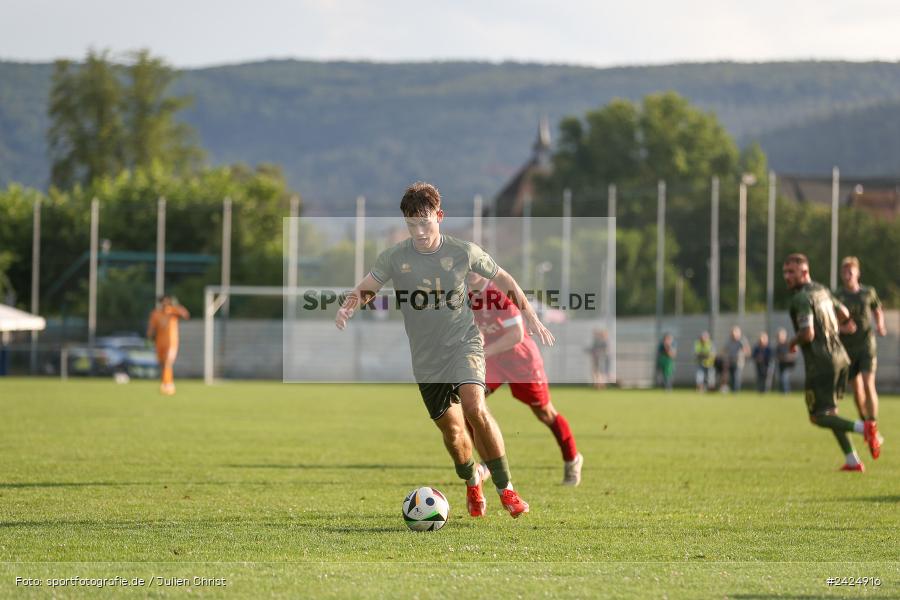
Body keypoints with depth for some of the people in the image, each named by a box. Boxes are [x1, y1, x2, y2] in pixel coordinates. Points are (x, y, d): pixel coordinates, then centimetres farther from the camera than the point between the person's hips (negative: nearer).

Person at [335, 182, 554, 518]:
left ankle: (505, 488, -15)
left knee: (475, 408, -27)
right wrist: (347, 307, -22)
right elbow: (365, 289, 0)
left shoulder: (464, 252, -7)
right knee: (452, 431, 7)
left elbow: (501, 278, 8)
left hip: (463, 342, -2)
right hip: (426, 357, 2)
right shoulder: (395, 258, -6)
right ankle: (472, 482, 39)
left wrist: (530, 315, 7)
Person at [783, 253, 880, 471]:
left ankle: (863, 427, -21)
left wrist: (793, 341, -3)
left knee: (818, 416, -3)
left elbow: (808, 334, -24)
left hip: (821, 362, -9)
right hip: (840, 356, 9)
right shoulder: (822, 290, 12)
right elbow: (844, 313, 28)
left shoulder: (801, 298, -15)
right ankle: (852, 461, 13)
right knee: (830, 411, 18)